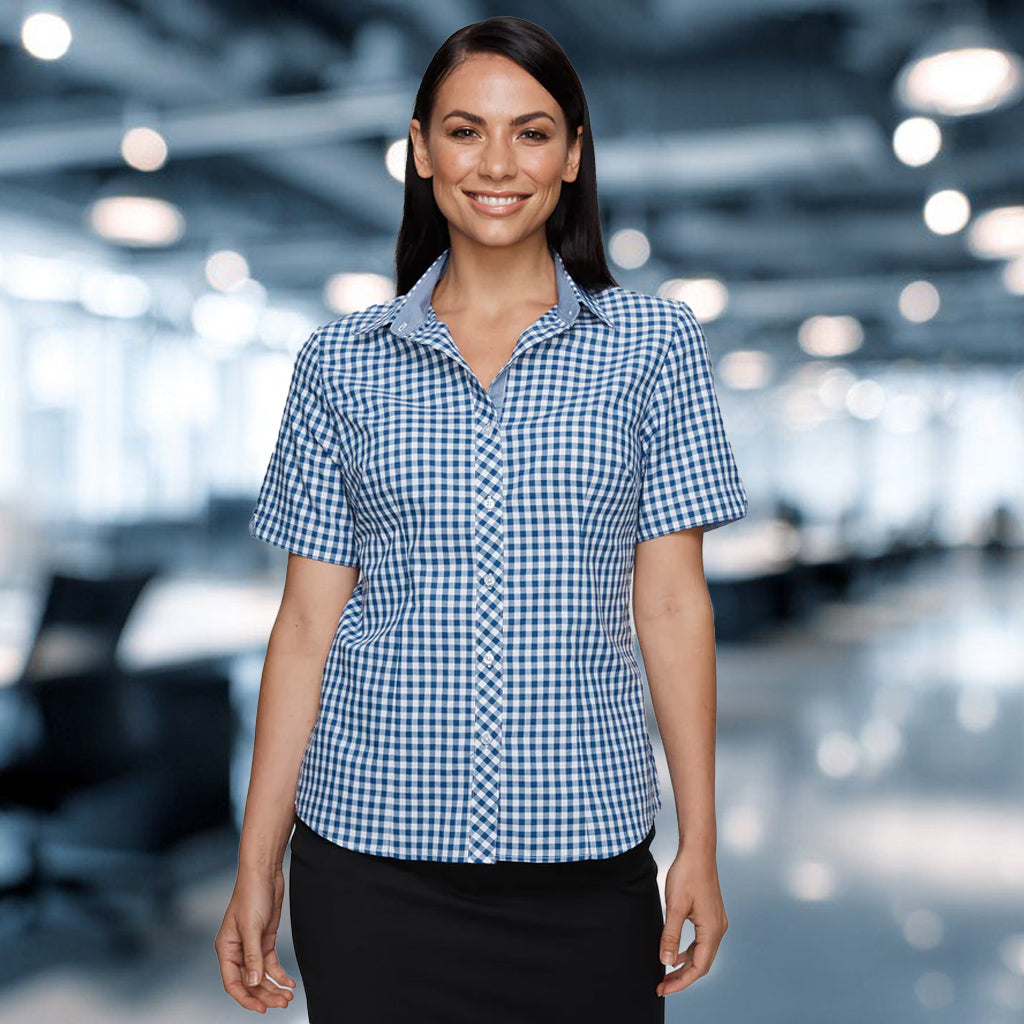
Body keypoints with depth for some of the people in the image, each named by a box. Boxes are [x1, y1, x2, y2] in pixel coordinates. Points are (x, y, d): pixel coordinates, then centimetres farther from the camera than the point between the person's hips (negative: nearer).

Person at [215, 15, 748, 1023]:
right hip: (369, 850, 1)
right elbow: (309, 619, 3)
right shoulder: (340, 361, 2)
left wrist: (700, 841, -1)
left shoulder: (654, 342, 1)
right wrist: (257, 865, 3)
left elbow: (673, 603, 1)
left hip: (586, 850, 0)